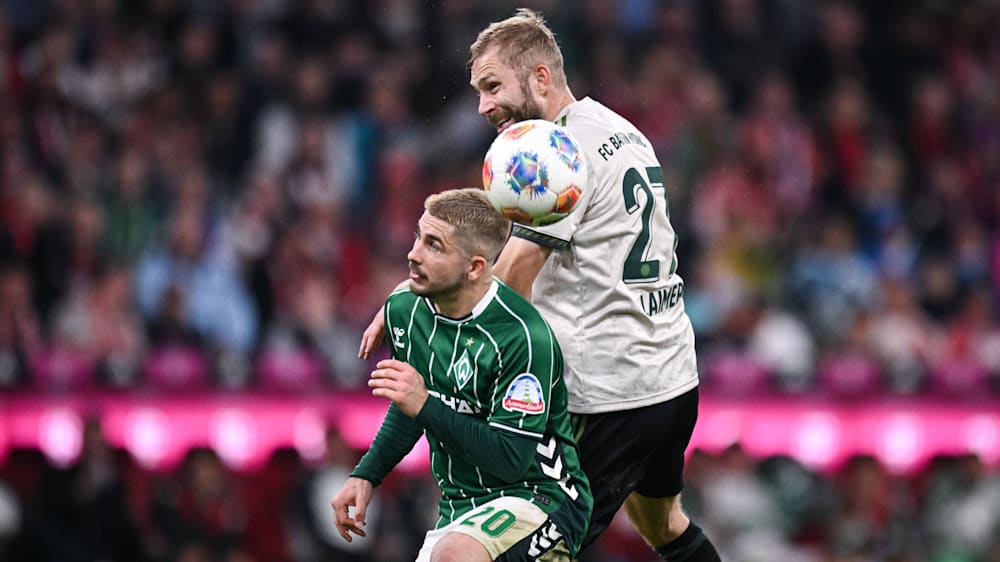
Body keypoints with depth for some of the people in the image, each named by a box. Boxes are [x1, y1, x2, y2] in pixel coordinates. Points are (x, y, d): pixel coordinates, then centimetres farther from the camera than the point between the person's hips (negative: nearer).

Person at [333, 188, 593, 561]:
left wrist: (425, 406, -29)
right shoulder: (405, 309, 0)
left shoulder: (524, 337, -23)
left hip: (540, 496, -8)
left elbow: (512, 460, -25)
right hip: (461, 504, 8)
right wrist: (366, 475, 11)